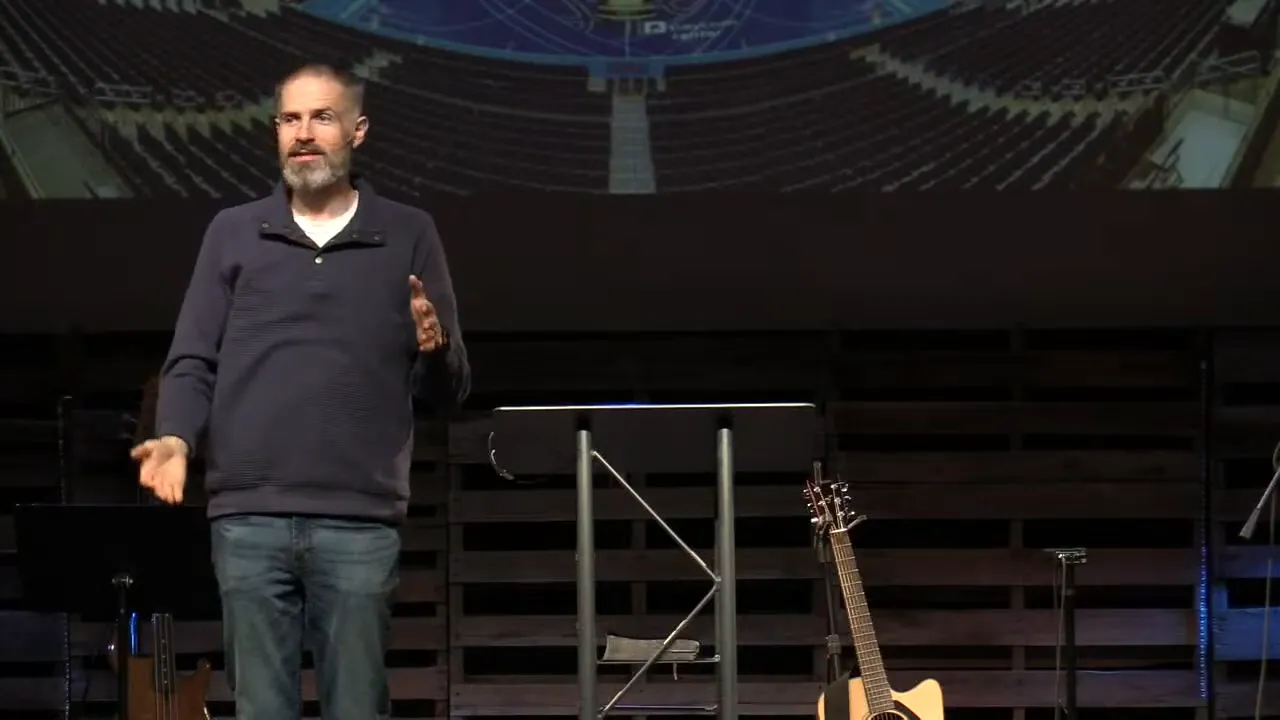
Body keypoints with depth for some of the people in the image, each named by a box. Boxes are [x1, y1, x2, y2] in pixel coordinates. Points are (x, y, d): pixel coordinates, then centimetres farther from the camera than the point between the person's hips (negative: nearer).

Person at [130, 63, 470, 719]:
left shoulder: (408, 236, 10)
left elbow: (449, 391, 10)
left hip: (361, 521, -1)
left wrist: (434, 350, -12)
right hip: (248, 518, 1)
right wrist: (175, 438, -10)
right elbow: (192, 363, 9)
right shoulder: (233, 233, 13)